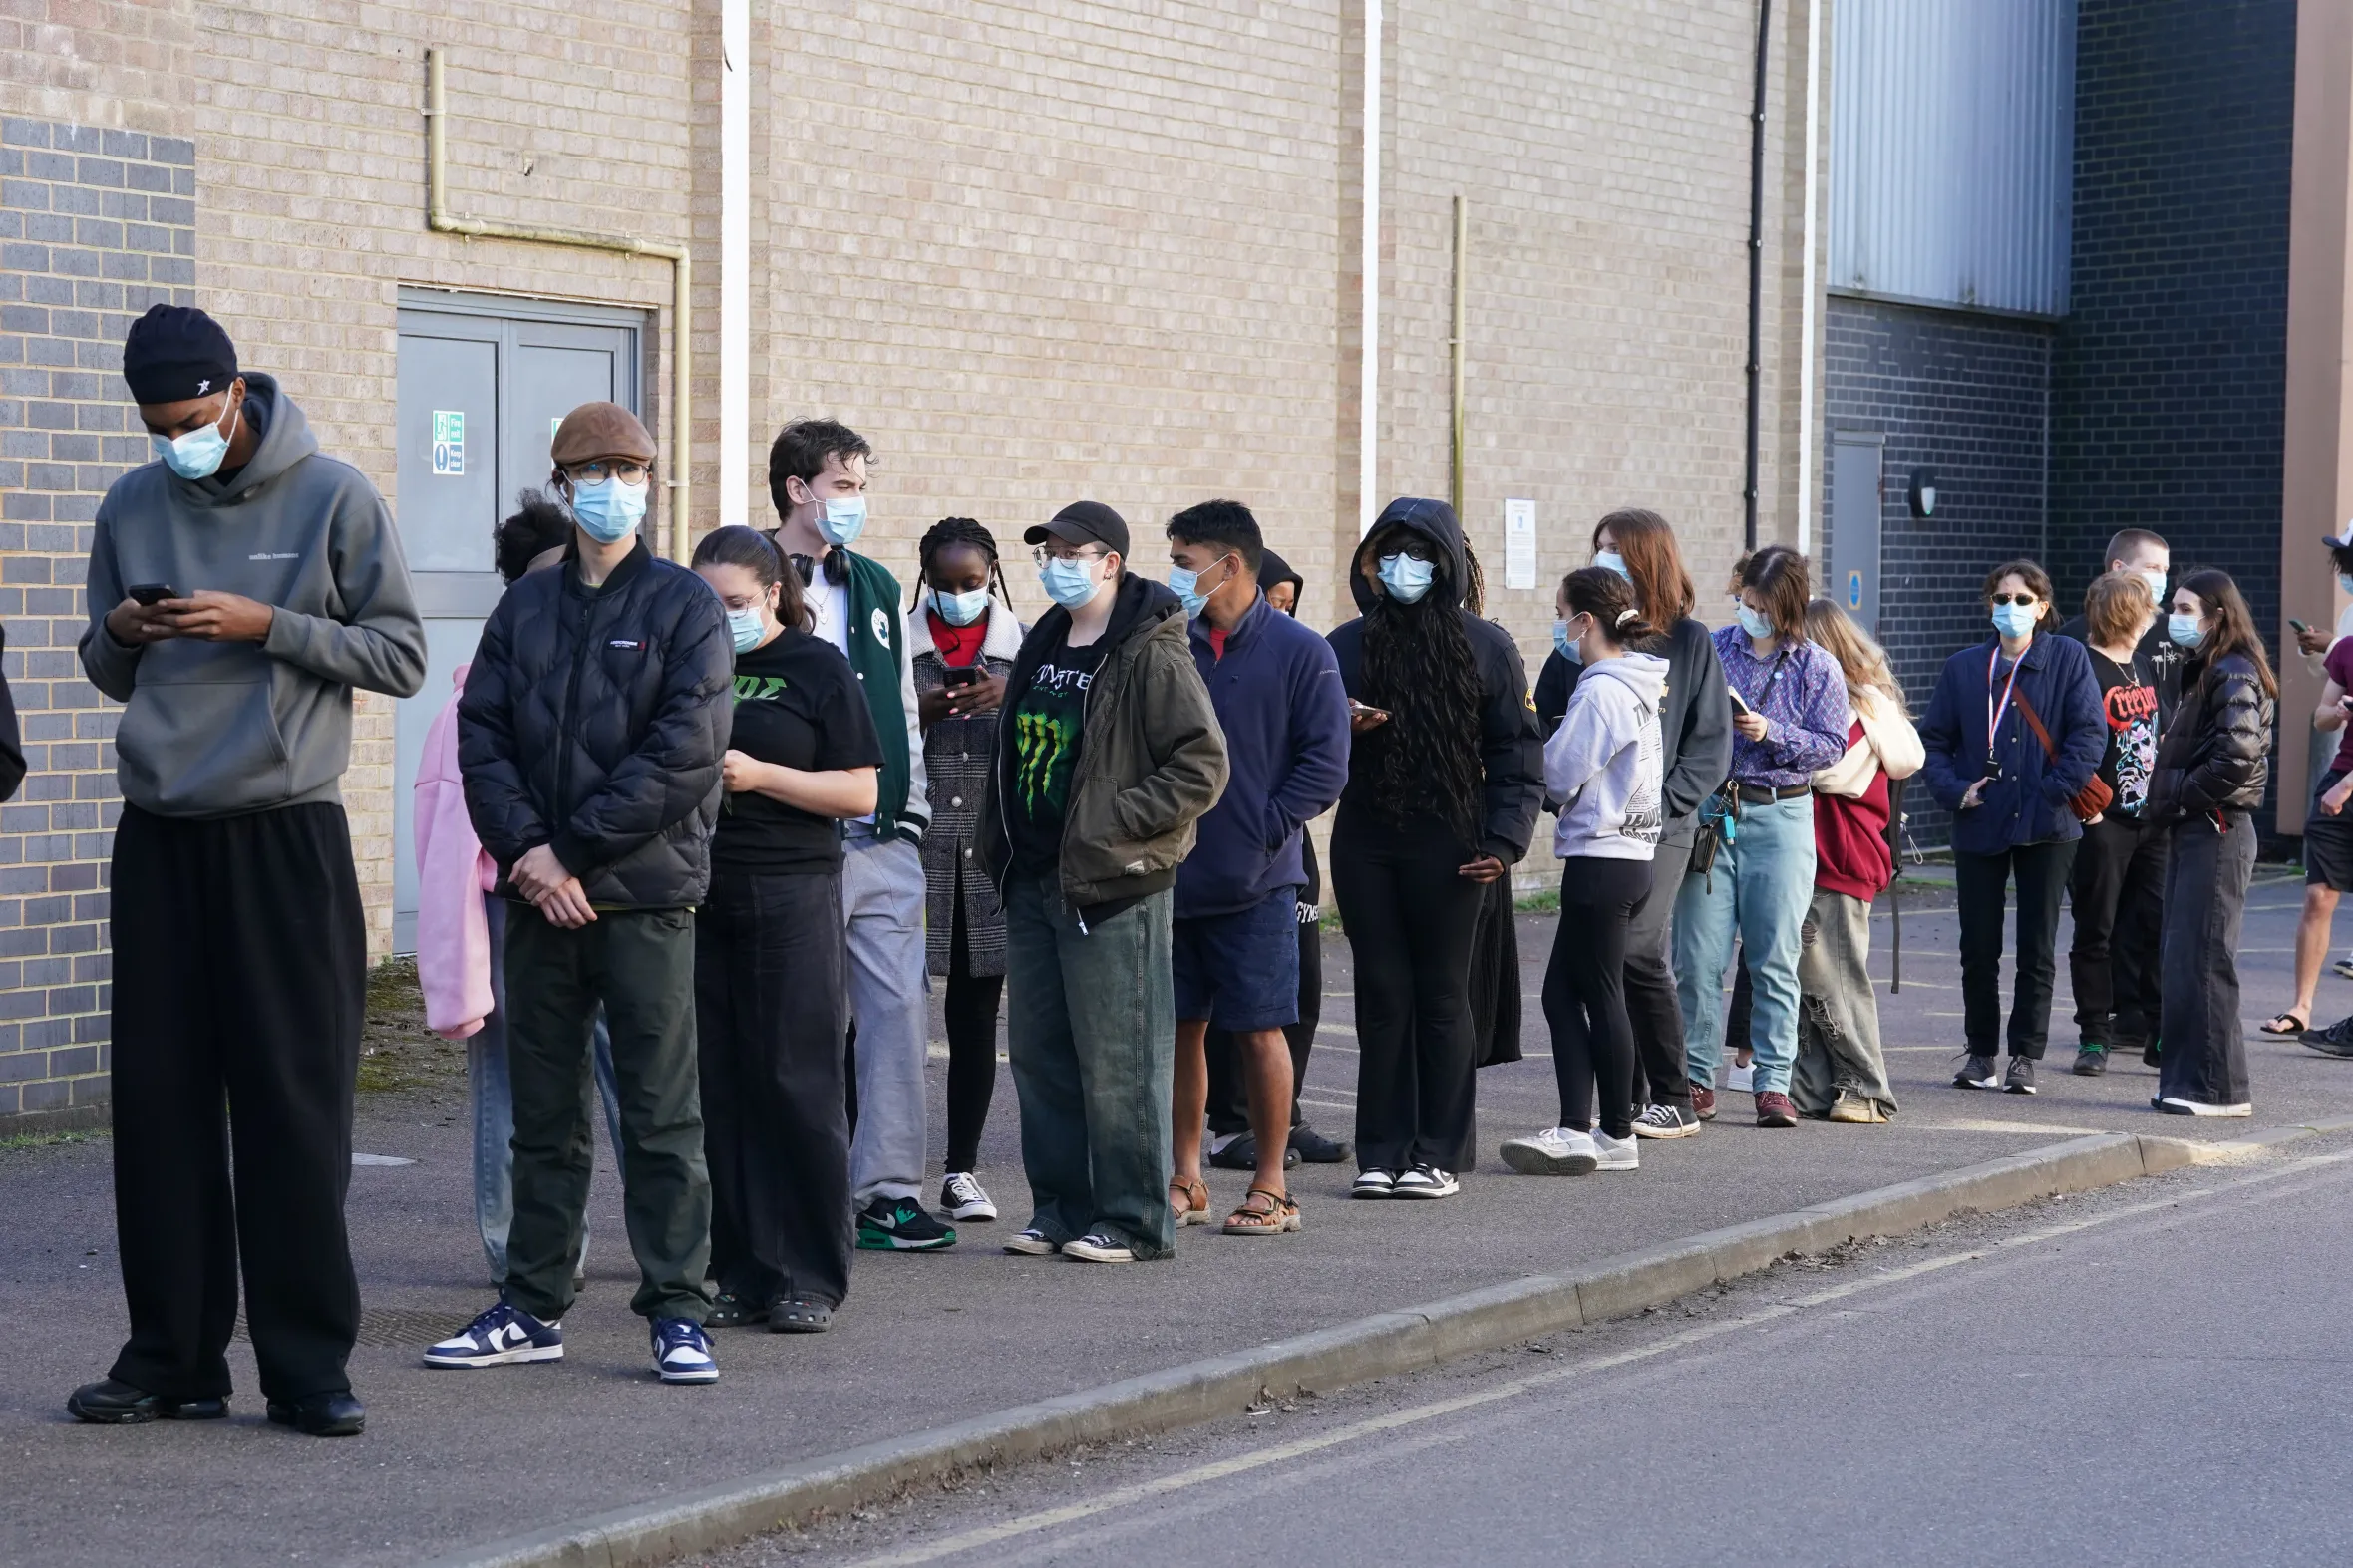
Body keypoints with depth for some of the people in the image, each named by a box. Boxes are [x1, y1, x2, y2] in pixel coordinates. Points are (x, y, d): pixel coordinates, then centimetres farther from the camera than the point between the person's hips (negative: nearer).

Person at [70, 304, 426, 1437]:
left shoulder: (332, 498, -1)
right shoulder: (130, 508, 10)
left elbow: (401, 657, -2)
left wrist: (268, 625, -14)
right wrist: (117, 637, -5)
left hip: (286, 835, -4)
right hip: (158, 836, 4)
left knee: (297, 1107, -3)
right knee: (160, 1103, 3)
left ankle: (309, 1364, 2)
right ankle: (171, 1358, 11)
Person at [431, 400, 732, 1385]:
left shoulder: (684, 607, 0)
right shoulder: (523, 610, 12)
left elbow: (683, 752, -10)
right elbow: (482, 739, 5)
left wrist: (573, 848, -13)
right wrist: (527, 846, -11)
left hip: (645, 896, -4)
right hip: (540, 897, 4)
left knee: (660, 1110, -2)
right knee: (543, 1111, 10)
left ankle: (677, 1310, 3)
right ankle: (533, 1308, 17)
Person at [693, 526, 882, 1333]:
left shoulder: (817, 667, 1)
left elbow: (861, 793, -3)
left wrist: (760, 775, -13)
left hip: (792, 897, -4)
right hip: (701, 896, 4)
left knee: (799, 1086, -3)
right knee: (718, 1092, 2)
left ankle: (811, 1279, 3)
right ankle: (742, 1275, 8)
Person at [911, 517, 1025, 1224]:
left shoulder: (1024, 647, 10)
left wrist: (1011, 700, -12)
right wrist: (922, 713, -12)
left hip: (994, 851, 2)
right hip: (915, 848, -2)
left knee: (976, 1009, 4)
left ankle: (962, 1168, 11)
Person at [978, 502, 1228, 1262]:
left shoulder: (1151, 657, -10)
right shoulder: (1040, 650, 16)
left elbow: (1203, 765, -15)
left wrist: (1116, 822, -18)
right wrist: (1000, 846, 16)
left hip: (1112, 887, -8)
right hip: (1032, 885, 8)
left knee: (1118, 1060, -5)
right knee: (1039, 1052, 11)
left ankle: (1134, 1219, 3)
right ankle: (1060, 1210, 19)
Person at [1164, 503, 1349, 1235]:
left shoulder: (1299, 652, -5)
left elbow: (1324, 765, -7)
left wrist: (1260, 833, -12)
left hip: (1254, 885, -4)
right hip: (1173, 877, 4)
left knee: (1259, 1031, 0)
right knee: (1180, 1027, 8)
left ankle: (1271, 1188, 9)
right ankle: (1186, 1181, 18)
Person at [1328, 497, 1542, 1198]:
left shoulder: (1485, 646, 3)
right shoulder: (1347, 645, 10)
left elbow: (1517, 751, 1)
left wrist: (1503, 840, -9)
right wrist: (1335, 728, -10)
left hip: (1447, 845, -2)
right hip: (1364, 843, 2)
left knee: (1441, 996, 2)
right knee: (1382, 995, 3)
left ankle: (1439, 1154, 8)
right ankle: (1381, 1153, 8)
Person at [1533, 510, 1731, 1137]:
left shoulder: (1690, 641, 1)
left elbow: (1710, 741, -2)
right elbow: (1544, 721, 10)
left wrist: (1663, 803, -13)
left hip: (1660, 827, -5)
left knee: (1637, 949, -15)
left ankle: (1675, 1100, -5)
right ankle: (1628, 1097, 13)